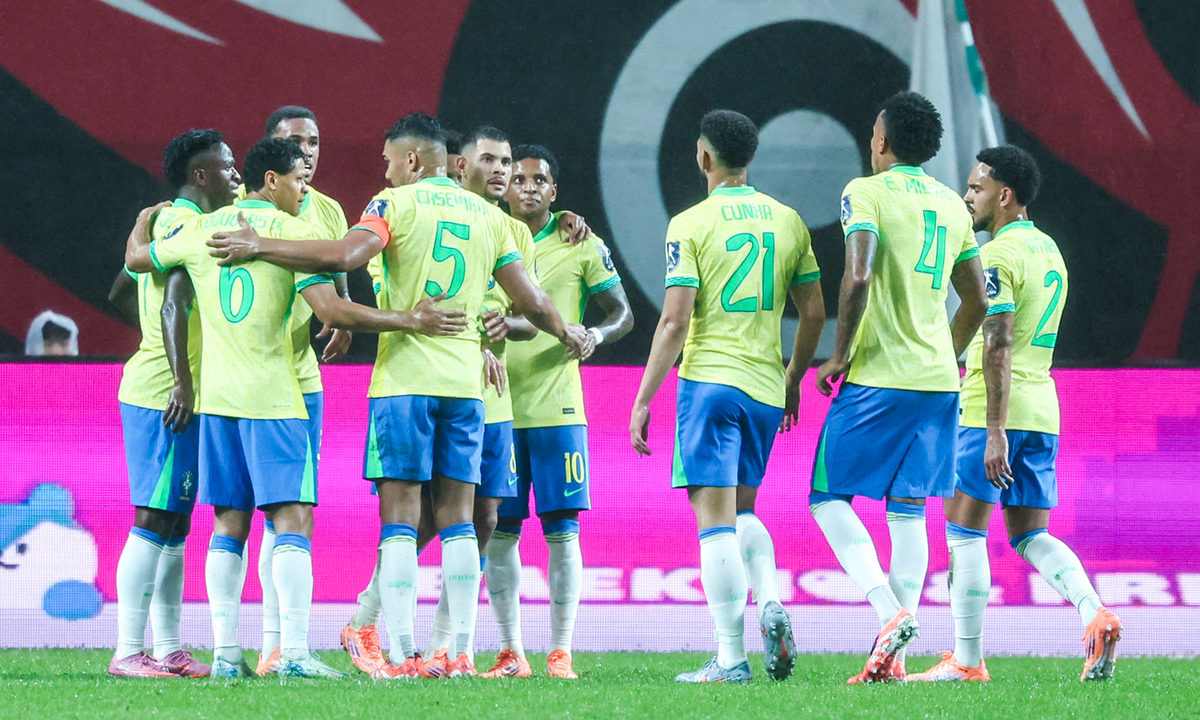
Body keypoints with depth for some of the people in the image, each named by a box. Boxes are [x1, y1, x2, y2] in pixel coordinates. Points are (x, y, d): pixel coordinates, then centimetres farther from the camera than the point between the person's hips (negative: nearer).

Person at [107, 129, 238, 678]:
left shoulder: (161, 221, 17)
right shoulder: (191, 225, -12)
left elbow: (120, 288, 28)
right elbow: (173, 306, -24)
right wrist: (182, 383, -26)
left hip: (148, 390, 10)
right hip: (168, 394, -10)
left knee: (173, 524, 11)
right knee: (154, 521, -10)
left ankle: (167, 650, 13)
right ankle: (127, 651, -12)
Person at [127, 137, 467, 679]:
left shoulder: (200, 230, 7)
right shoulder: (292, 231, -8)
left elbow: (135, 258, 23)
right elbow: (330, 310, -16)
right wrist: (408, 321, -12)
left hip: (217, 396, 5)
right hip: (273, 397, -5)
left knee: (229, 524, 9)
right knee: (294, 518, -6)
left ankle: (225, 652, 5)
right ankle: (294, 651, -17)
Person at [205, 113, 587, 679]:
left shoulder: (397, 203, -3)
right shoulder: (488, 215, 13)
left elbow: (343, 256, -19)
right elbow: (530, 301, 14)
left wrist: (260, 247, -13)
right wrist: (569, 336, 34)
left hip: (404, 378, -4)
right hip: (465, 379, 4)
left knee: (399, 518, -4)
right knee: (458, 520, 7)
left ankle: (402, 654, -9)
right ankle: (461, 652, 3)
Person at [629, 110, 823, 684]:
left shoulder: (691, 224, -6)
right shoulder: (788, 222, 8)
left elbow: (674, 321, -11)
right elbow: (814, 314, 11)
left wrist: (643, 400, -6)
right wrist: (792, 381, 25)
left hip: (709, 380, -5)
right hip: (766, 388, 5)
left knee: (715, 517, -4)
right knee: (741, 509, 20)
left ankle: (730, 657, -8)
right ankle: (770, 602, -6)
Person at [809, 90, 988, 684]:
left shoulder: (867, 193, -7)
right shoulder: (952, 206, 14)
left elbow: (858, 278, -20)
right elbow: (976, 301, 18)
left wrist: (840, 355, -10)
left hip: (878, 376, -6)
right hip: (938, 380, 6)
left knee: (829, 498, 3)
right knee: (908, 510, 7)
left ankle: (890, 614, -16)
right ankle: (893, 659, 3)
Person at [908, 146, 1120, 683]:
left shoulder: (998, 255, -13)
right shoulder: (1048, 250, 16)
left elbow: (998, 345, -21)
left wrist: (995, 429, -24)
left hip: (993, 414, -9)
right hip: (1042, 411, 9)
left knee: (964, 533, 1)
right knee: (1031, 536, 10)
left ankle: (967, 661, 2)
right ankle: (1095, 615, -13)